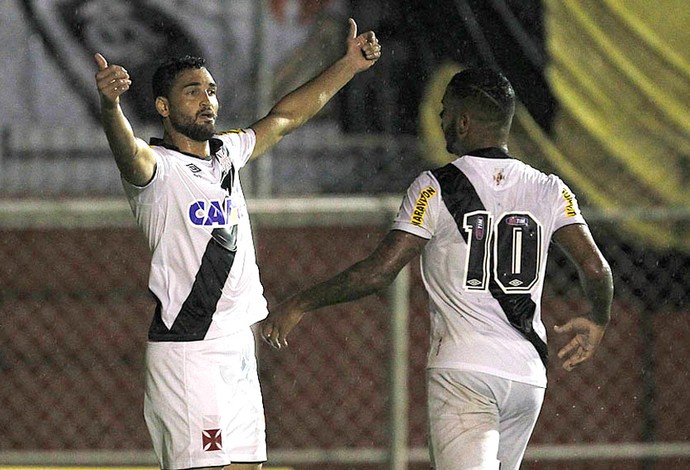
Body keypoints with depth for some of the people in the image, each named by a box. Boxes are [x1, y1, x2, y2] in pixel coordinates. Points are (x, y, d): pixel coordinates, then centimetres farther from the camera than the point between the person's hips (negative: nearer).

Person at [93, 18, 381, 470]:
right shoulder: (159, 167, -10)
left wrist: (348, 65, 27)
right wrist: (110, 106, -53)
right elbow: (130, 154, -33)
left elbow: (287, 116, 27)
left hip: (239, 348, 8)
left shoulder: (227, 153, 14)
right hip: (187, 351, -8)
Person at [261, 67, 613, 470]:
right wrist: (599, 323, 20)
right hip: (528, 373, 5)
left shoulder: (436, 188, -4)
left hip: (463, 372, -5)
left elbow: (379, 271, -8)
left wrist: (299, 305, 3)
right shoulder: (549, 191, 7)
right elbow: (596, 267, -1)